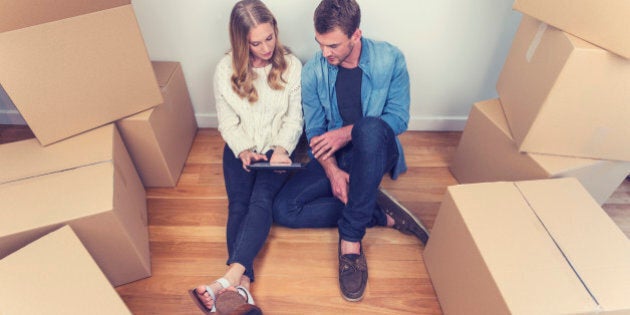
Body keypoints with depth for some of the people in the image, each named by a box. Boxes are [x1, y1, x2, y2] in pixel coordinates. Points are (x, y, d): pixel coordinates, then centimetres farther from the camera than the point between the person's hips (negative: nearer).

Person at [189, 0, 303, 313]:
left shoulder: (291, 65, -4)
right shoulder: (226, 69, -2)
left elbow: (294, 117, -4)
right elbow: (227, 120, 0)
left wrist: (281, 148, -21)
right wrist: (243, 150, -18)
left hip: (277, 147, -1)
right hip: (240, 148, 2)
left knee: (262, 199, -26)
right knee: (238, 204, -20)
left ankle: (228, 279, -36)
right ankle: (243, 285, -28)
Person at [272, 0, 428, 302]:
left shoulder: (390, 58, -9)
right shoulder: (312, 71, -6)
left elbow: (399, 118, -9)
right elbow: (315, 131, -4)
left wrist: (347, 133, -23)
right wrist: (332, 171, -21)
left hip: (376, 151, -2)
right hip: (334, 157, 3)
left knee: (370, 127, -39)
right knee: (283, 209, -17)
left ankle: (351, 238, -29)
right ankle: (384, 215, -13)